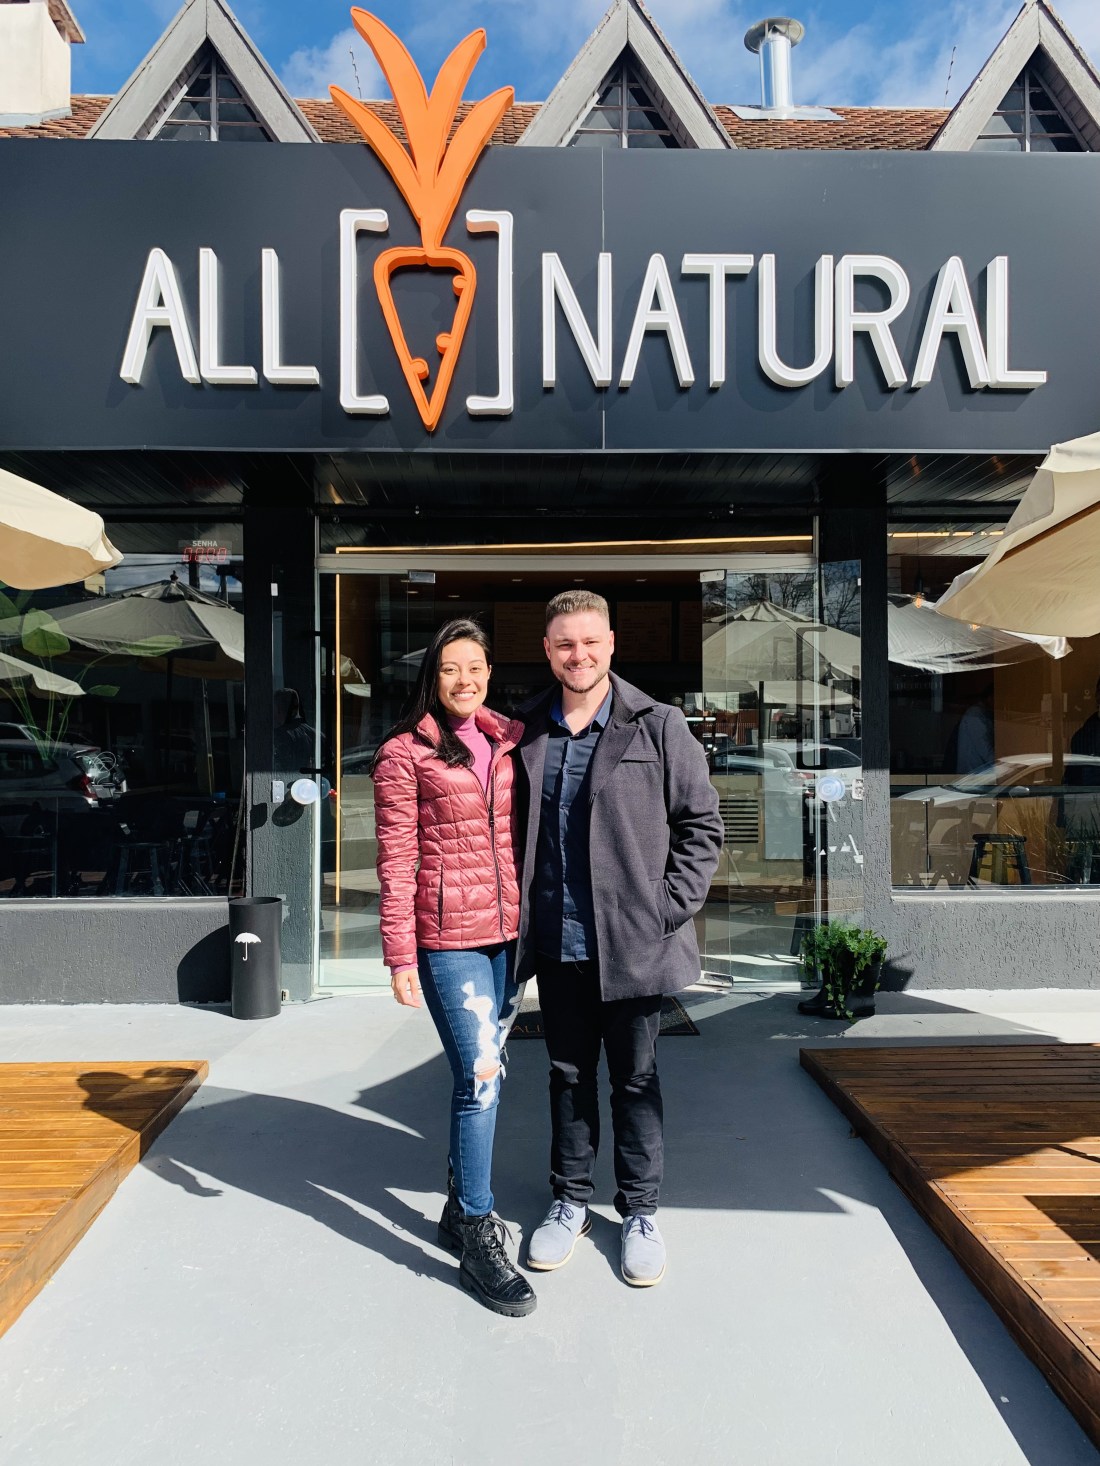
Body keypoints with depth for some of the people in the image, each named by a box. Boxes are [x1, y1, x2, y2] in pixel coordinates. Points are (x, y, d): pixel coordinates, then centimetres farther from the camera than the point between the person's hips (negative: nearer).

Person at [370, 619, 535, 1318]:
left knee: (484, 1074, 15)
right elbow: (396, 864, -7)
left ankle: (461, 1205, 33)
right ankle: (481, 1238, 10)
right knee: (480, 1079, -5)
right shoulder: (404, 755, -5)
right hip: (449, 937, -5)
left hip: (508, 931, 6)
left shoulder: (508, 741, 10)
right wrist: (400, 956, -10)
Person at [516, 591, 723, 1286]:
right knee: (569, 1074, 16)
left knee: (636, 1077, 11)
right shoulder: (527, 733, 4)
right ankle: (571, 1202, 34)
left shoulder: (659, 726, -5)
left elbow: (703, 823, -2)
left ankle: (641, 1212, 29)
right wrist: (519, 914, 5)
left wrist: (669, 909, -9)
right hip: (557, 941, 3)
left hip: (633, 941, -3)